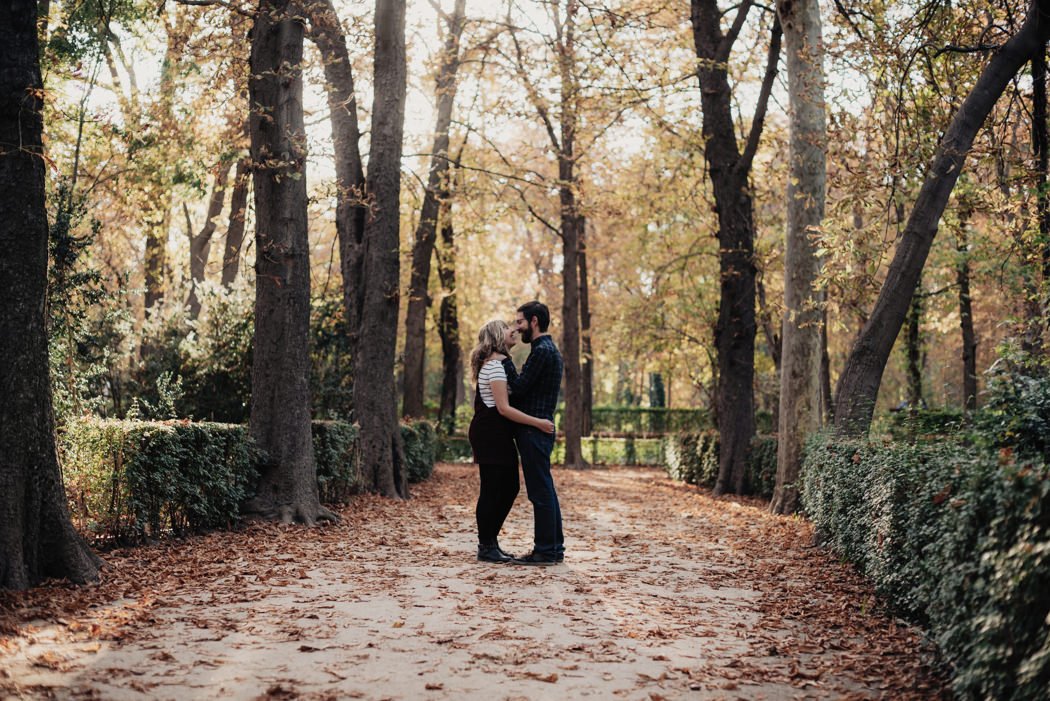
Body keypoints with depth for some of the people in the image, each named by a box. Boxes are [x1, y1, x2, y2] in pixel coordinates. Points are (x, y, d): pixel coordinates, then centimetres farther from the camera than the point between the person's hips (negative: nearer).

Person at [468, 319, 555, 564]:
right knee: (492, 490, -5)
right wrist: (537, 423, -21)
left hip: (498, 434, 11)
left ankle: (490, 542, 21)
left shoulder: (497, 362, 19)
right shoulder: (496, 364, -15)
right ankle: (486, 548, 3)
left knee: (509, 487, 13)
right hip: (490, 432, -11)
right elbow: (503, 408, -21)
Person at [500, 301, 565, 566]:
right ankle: (554, 547, 18)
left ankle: (545, 551, -4)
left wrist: (505, 360, -7)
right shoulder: (549, 350, 18)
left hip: (533, 431, -10)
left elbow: (518, 388, -16)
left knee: (540, 491, -7)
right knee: (545, 490, 13)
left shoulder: (541, 351, -15)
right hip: (541, 428, 10)